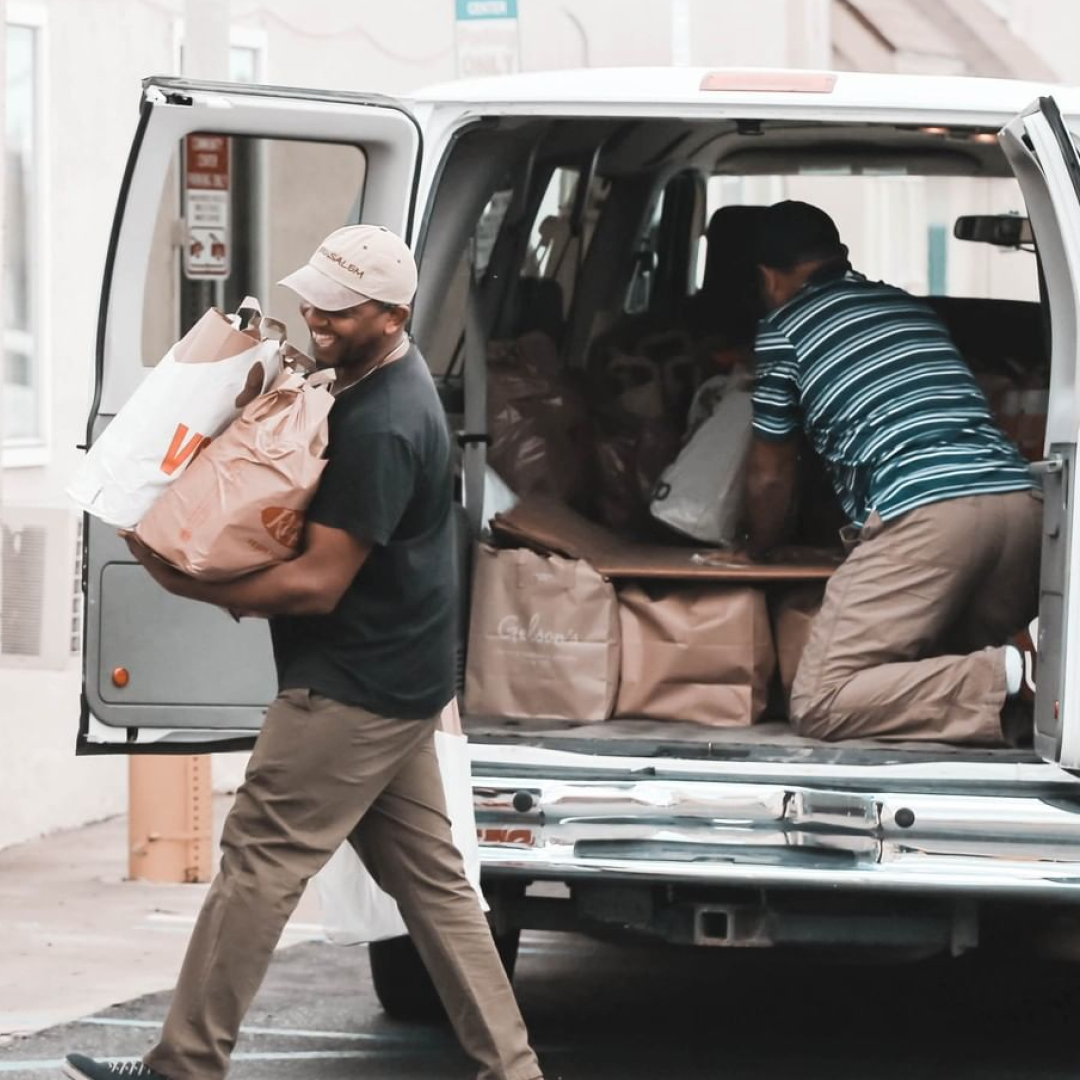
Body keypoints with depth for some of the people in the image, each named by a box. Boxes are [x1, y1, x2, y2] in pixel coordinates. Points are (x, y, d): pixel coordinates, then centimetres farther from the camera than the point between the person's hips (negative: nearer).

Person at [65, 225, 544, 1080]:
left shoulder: (380, 426, -23)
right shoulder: (387, 382, 10)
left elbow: (316, 583, -23)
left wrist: (185, 582, -15)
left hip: (352, 688, -11)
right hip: (397, 681, 11)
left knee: (259, 861, -6)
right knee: (429, 877, 12)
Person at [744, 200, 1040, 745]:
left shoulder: (783, 328, 15)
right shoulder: (909, 305, 31)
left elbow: (771, 476, 24)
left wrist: (758, 547, 44)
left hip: (924, 513, -7)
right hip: (1020, 497, 7)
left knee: (818, 705, -5)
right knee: (957, 670, 24)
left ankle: (1015, 679, -20)